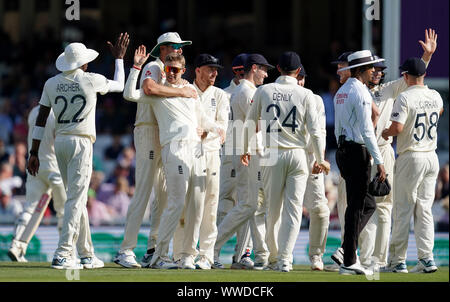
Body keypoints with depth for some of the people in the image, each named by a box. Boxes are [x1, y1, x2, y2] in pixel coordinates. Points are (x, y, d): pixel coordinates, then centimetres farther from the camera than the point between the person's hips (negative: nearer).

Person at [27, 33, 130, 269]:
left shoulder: (52, 83, 6)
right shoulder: (93, 80, -4)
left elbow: (41, 119, 5)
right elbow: (119, 86, 16)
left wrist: (34, 152, 7)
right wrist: (119, 58, 30)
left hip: (59, 143, 6)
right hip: (81, 143, -6)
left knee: (77, 197, 15)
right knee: (76, 199, -8)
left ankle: (87, 254, 19)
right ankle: (62, 254, -17)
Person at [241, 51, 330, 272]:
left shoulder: (263, 91, 2)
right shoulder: (305, 94, -2)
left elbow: (249, 123, 9)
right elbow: (314, 130, -4)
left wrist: (245, 150, 25)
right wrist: (320, 159, 7)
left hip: (272, 154, 1)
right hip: (297, 155, -1)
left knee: (273, 208, 10)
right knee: (293, 209, 0)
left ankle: (274, 258, 16)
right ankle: (285, 258, -9)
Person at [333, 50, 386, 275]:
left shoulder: (341, 92, 16)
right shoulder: (360, 92, -14)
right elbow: (367, 130, -19)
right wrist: (379, 162, -18)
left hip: (343, 150, 9)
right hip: (358, 152, -9)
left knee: (367, 204, 15)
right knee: (357, 206, -5)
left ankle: (347, 249, 5)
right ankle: (349, 262, -4)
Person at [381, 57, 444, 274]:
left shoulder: (405, 97, -13)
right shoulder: (435, 97, 7)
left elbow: (397, 127, -22)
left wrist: (386, 132, 1)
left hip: (410, 157, -6)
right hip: (431, 156, 6)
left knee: (403, 210, 0)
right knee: (424, 209, 8)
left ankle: (397, 261, 2)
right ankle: (426, 258, 1)